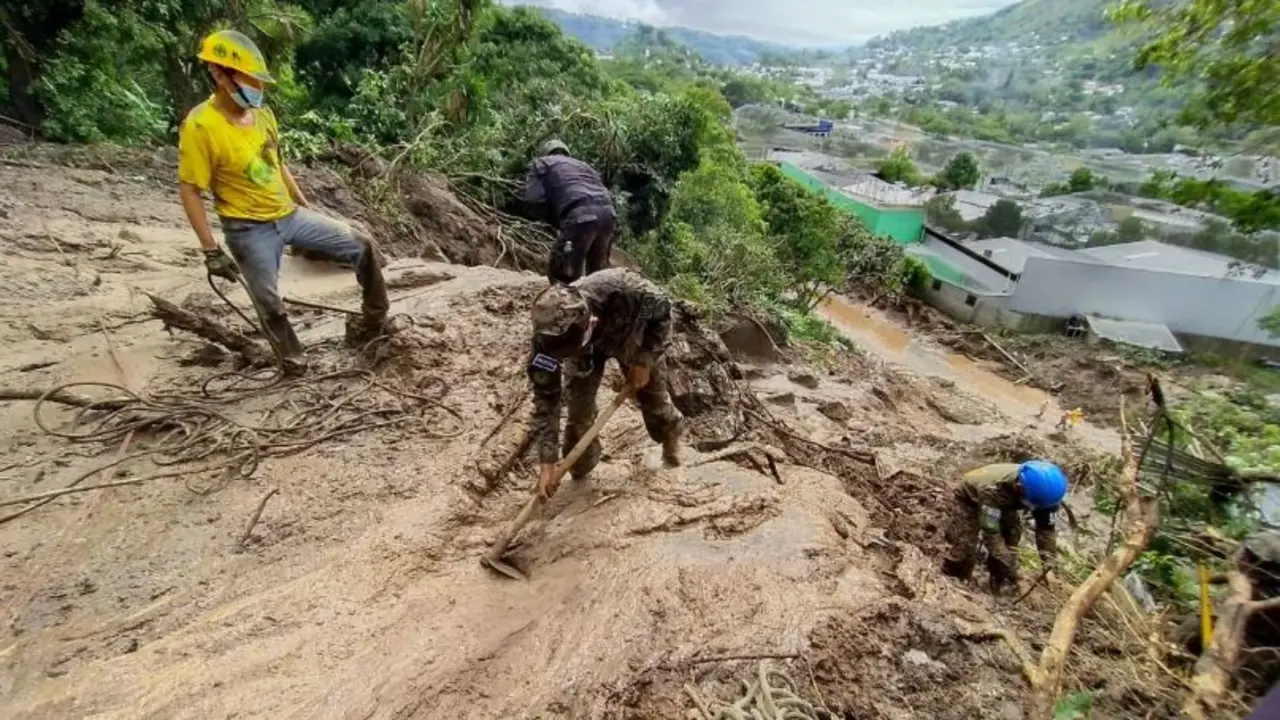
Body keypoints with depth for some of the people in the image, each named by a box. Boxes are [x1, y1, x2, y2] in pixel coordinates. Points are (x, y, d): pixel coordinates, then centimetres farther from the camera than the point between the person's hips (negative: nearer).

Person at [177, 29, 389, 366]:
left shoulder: (262, 113, 3)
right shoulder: (200, 126, -17)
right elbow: (190, 191, -14)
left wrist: (306, 206, 19)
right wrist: (211, 250, -16)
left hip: (290, 216, 6)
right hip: (250, 231, -6)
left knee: (362, 249, 1)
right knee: (270, 306, 4)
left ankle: (374, 318, 16)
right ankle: (294, 361, 24)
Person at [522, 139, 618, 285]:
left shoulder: (541, 163, 21)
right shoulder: (583, 165, 38)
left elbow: (534, 197, 5)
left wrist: (555, 220, 17)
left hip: (581, 216, -6)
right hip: (608, 214, 6)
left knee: (560, 275, -3)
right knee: (597, 273, 19)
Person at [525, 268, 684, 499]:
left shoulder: (624, 291, -47)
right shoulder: (550, 336, -37)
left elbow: (661, 308, -24)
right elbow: (545, 398, -27)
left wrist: (645, 361, -25)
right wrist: (547, 463, -27)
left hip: (633, 338, 0)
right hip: (587, 351, 1)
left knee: (653, 396, 11)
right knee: (579, 409, -8)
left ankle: (671, 439, 44)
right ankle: (580, 472, 20)